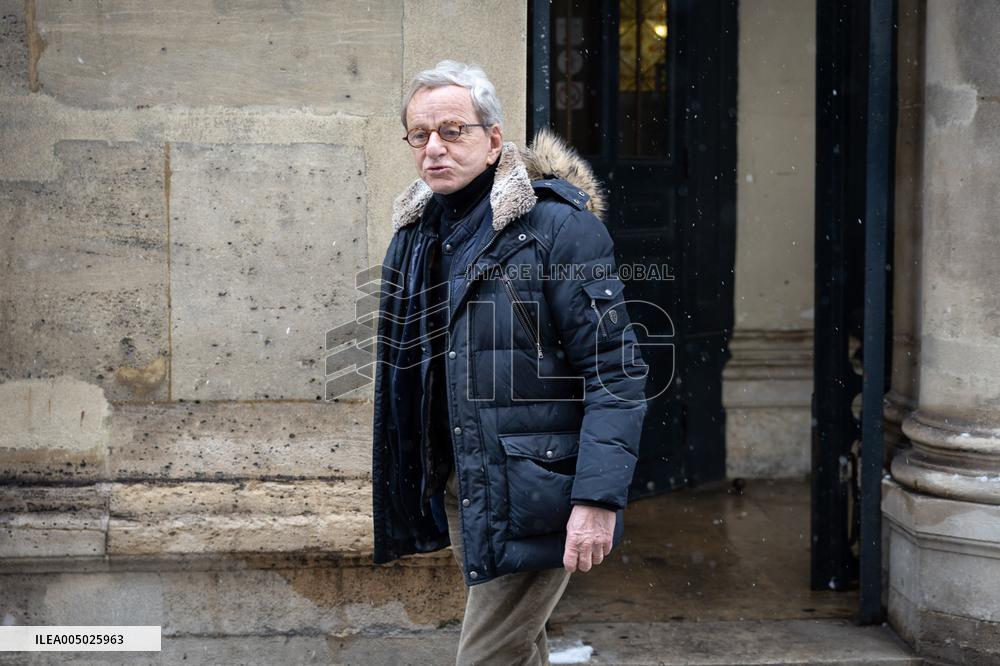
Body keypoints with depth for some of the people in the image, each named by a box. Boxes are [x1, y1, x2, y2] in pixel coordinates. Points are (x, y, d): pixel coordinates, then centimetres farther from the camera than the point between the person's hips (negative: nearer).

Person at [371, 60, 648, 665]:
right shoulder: (417, 233, 8)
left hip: (531, 493, -7)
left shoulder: (559, 226, -14)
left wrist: (598, 499, -24)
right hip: (457, 487, 7)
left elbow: (616, 372, -17)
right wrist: (409, 490, 17)